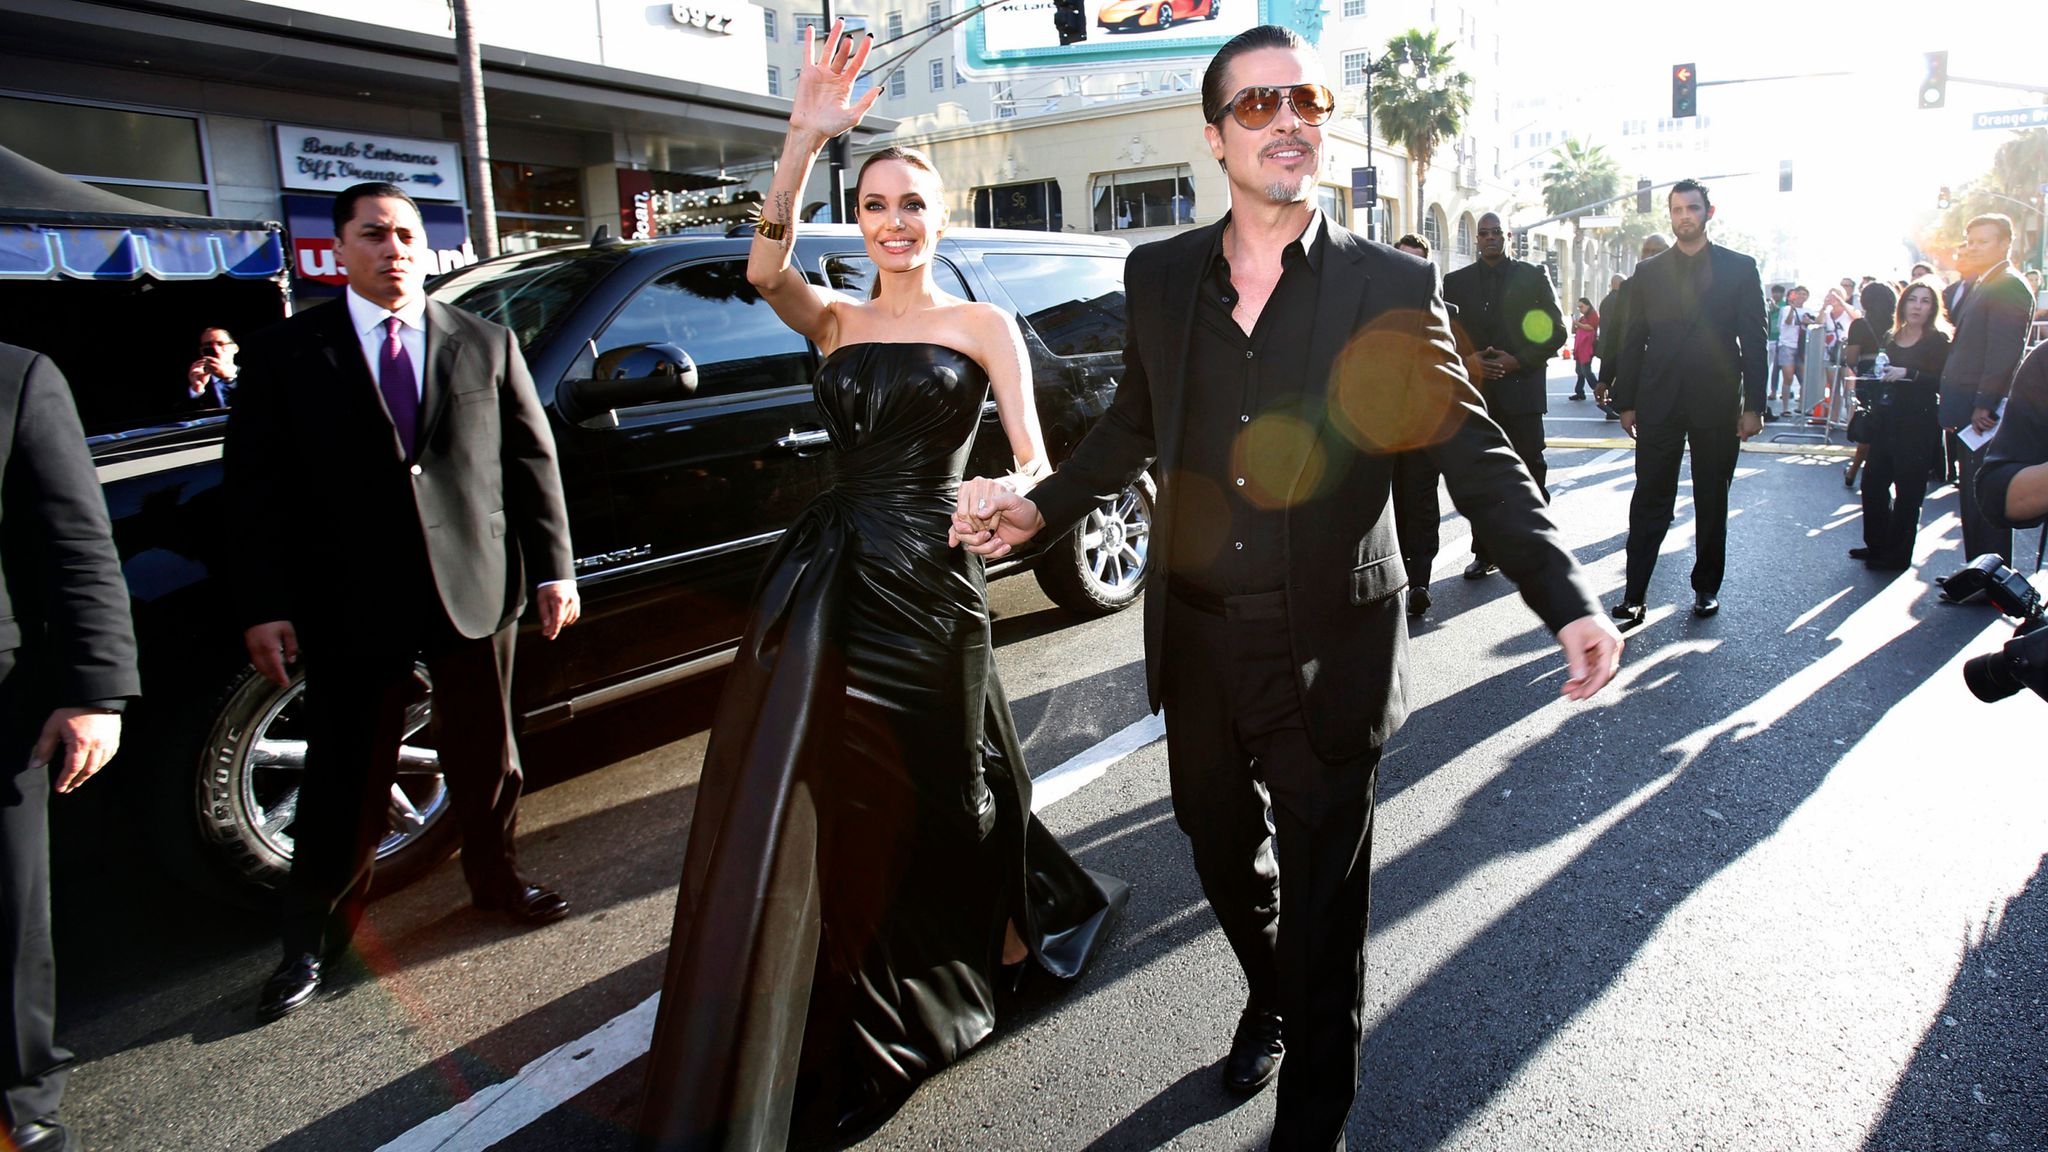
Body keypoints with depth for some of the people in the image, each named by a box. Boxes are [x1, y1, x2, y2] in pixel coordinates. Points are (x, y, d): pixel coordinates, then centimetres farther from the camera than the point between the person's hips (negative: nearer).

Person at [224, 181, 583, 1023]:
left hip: (476, 592, 2)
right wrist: (263, 605, -6)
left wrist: (553, 569, 2)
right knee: (345, 782, 8)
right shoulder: (286, 354, 2)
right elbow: (255, 490, 0)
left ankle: (496, 878, 36)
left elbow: (533, 462, 7)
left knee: (486, 757, 14)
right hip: (351, 605, -1)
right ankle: (314, 939, 25)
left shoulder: (487, 344, 7)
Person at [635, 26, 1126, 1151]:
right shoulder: (836, 321, 9)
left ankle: (1008, 928, 42)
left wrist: (1012, 503, -33)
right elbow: (764, 268, -13)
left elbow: (1031, 459, -9)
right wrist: (804, 139, -26)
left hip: (927, 584, -3)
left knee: (927, 786, 12)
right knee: (791, 798, 6)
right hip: (826, 580, 3)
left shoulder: (981, 324, 2)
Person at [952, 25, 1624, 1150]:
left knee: (1324, 899, 9)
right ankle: (1265, 998, 55)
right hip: (1197, 640, 4)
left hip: (1327, 653, -3)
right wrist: (1041, 507, 5)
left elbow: (1474, 453, -8)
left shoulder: (1392, 286, -7)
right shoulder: (1159, 274, 2)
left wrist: (1568, 601, -19)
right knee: (1223, 856, 23)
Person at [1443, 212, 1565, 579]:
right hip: (1475, 390, 2)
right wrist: (1467, 361, -9)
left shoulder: (1534, 275, 7)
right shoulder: (1456, 281, 12)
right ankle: (1484, 553, 11)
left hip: (1520, 388, -1)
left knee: (1529, 473, 0)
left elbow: (1556, 331, 4)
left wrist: (1518, 360, -9)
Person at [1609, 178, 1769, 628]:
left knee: (1712, 503, 10)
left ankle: (1707, 588, 22)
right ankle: (1634, 595, -2)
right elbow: (1633, 341, 8)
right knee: (1649, 502, -2)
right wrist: (1626, 402, 3)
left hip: (1716, 404, 0)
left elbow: (1754, 339, 1)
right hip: (1658, 402, 0)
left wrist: (1753, 404, -5)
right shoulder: (1649, 271, 8)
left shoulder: (1739, 268, 4)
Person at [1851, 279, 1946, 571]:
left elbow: (1943, 382, -14)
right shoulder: (1891, 339, 13)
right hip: (1885, 423, 6)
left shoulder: (1938, 341, -4)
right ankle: (1877, 545, 23)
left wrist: (1908, 374, -24)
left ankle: (1898, 555, 10)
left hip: (1918, 427, -6)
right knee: (1874, 483, 8)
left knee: (1908, 491, 1)